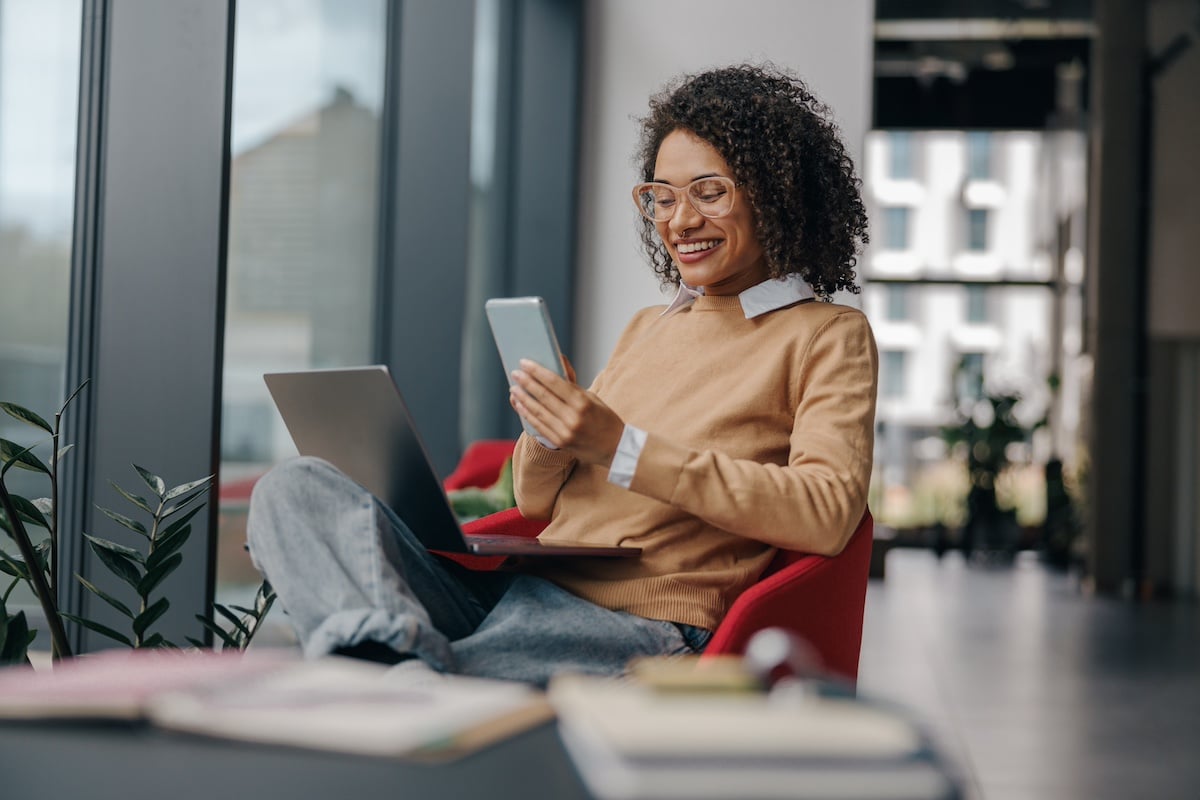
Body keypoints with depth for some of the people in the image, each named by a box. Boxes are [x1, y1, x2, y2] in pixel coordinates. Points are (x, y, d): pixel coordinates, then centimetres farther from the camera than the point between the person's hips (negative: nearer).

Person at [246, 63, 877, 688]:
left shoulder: (829, 337, 7)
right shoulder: (647, 328, 27)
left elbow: (828, 514, -13)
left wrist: (624, 449, -17)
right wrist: (545, 429, -1)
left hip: (641, 627, -7)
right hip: (516, 586, 8)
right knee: (297, 486, -19)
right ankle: (387, 641, -44)